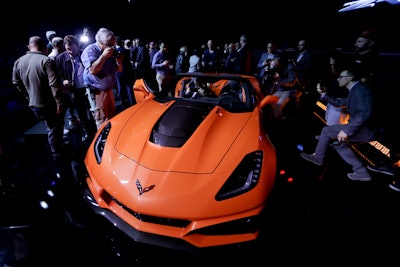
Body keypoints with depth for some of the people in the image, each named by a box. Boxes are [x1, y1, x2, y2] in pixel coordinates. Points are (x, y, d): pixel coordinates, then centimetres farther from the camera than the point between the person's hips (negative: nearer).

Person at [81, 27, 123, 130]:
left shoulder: (110, 51, 7)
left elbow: (119, 70, 12)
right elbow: (92, 70, -26)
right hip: (97, 91, -7)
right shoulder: (90, 50, -12)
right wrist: (104, 56, -26)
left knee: (112, 117, 17)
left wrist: (119, 61, -9)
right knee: (102, 121, -4)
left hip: (109, 89, 7)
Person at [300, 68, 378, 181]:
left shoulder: (361, 89, -17)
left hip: (364, 129, -10)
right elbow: (339, 103, 29)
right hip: (360, 128, 10)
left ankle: (318, 157, 12)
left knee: (327, 130, -6)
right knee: (338, 143, 19)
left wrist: (347, 130, -33)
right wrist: (323, 94, 21)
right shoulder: (355, 90, 15)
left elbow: (366, 113, -30)